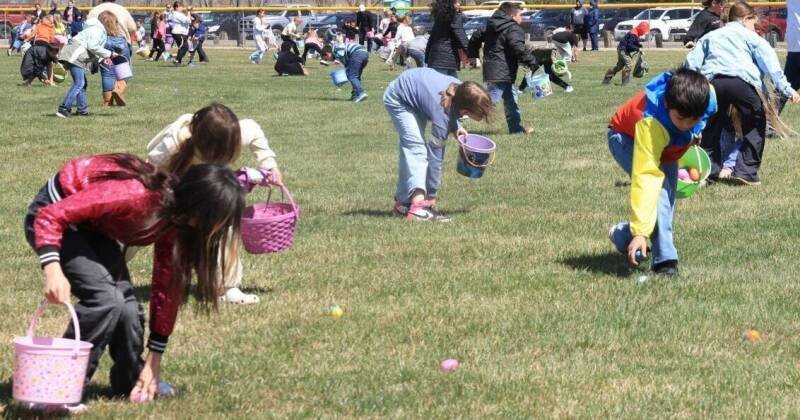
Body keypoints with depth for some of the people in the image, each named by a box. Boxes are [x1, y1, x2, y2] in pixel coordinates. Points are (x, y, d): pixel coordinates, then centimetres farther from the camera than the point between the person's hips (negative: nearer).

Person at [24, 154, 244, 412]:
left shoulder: (175, 222, -10)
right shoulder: (134, 196, -35)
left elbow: (167, 290, -2)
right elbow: (51, 216, -33)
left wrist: (154, 361, -2)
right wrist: (53, 269, -47)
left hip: (94, 228, 8)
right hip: (53, 218, -8)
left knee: (127, 305, -4)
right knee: (105, 297, -23)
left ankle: (133, 382, 20)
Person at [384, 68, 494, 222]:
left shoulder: (460, 88, -19)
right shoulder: (441, 113, -36)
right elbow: (435, 156, -31)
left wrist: (455, 126, -9)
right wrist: (432, 195, -25)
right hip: (398, 98, -9)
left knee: (409, 148, 10)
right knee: (415, 147, -23)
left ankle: (401, 202, 18)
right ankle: (418, 203, -34)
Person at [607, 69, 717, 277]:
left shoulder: (709, 97, -32)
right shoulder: (651, 123, -47)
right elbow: (645, 177, -50)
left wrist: (692, 137, 11)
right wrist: (640, 232, -52)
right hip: (627, 138, -7)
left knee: (669, 189, 6)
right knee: (657, 184, -29)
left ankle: (623, 235, 31)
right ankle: (664, 259, -25)